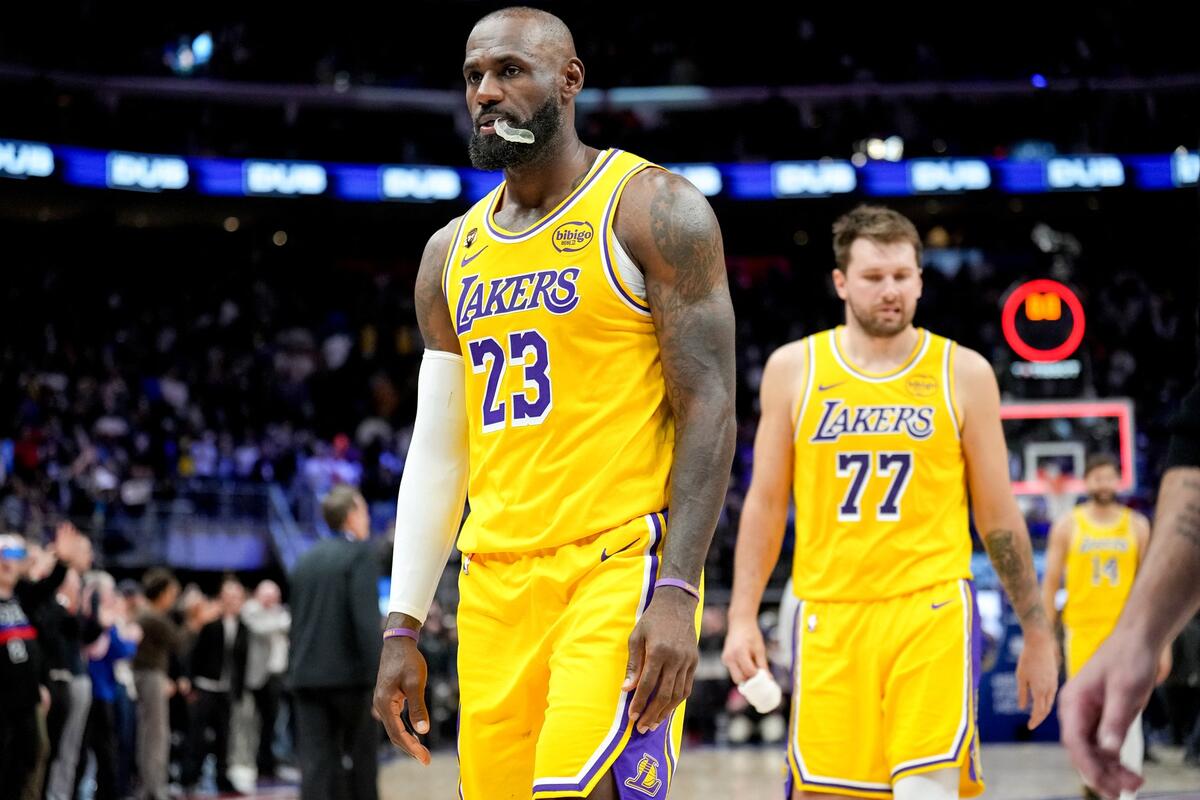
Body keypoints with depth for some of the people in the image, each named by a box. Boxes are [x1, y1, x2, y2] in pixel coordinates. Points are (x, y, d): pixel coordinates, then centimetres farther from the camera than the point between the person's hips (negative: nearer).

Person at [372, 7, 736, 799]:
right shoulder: (453, 251, 16)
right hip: (496, 580, 6)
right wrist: (404, 626, 12)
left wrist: (678, 591, -19)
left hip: (621, 562, -6)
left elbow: (709, 408, -8)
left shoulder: (651, 208, -2)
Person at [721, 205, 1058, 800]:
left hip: (932, 609, -2)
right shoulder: (794, 369, 7)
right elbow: (766, 501, 12)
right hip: (830, 615, 2)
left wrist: (1037, 636, 9)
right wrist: (742, 617, 4)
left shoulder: (963, 373, 4)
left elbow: (998, 515, 9)